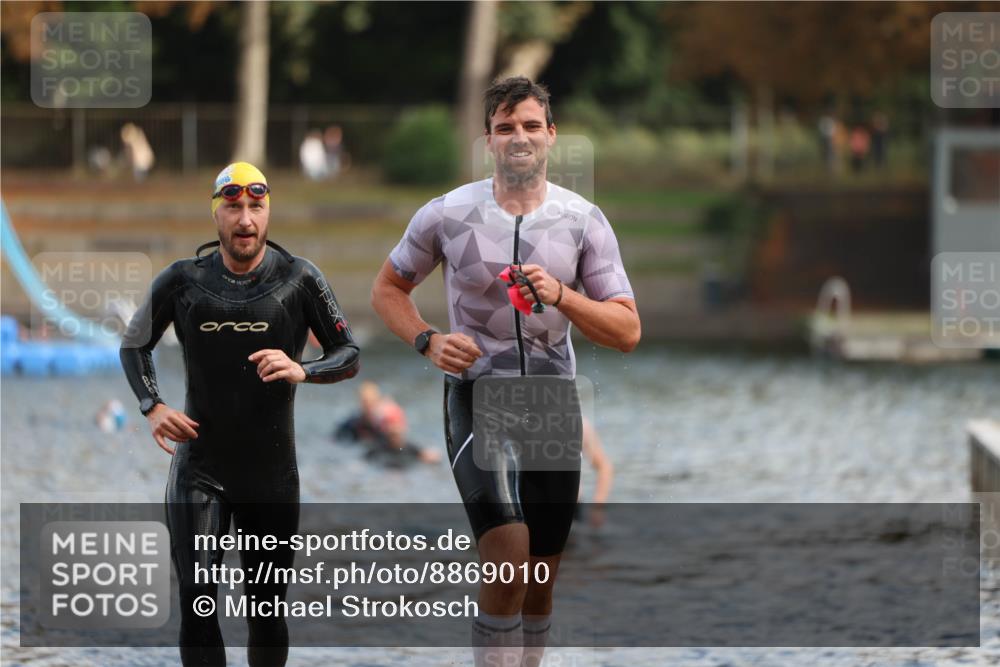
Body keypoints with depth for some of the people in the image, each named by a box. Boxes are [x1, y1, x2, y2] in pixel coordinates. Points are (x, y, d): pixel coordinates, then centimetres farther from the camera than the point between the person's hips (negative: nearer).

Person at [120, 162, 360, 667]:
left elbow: (349, 355, 0)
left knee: (266, 606, 9)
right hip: (199, 467, 0)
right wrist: (152, 407, -4)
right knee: (196, 600, -13)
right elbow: (134, 345, 13)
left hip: (272, 470, 0)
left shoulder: (298, 280, -5)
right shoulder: (182, 281, -3)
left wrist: (302, 371, -21)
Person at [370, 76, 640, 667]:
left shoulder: (584, 221, 0)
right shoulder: (447, 215, -3)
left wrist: (561, 296, -20)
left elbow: (627, 331, -3)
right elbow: (388, 290, 12)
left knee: (540, 582, 8)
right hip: (477, 395, -3)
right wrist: (429, 341, -7)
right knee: (508, 560, -23)